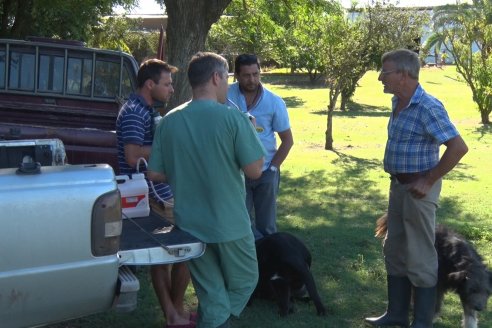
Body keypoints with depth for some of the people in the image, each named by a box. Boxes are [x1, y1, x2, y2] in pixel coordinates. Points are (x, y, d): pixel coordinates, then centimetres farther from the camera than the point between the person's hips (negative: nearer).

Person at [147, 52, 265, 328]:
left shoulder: (170, 121, -2)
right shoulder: (234, 118, -16)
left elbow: (155, 174, 1)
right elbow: (254, 171, -14)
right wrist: (250, 133, 3)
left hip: (189, 225, 4)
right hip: (229, 224, -4)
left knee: (211, 295, 17)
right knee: (244, 282, 20)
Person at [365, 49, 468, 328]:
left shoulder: (428, 107, -21)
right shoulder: (398, 103, 7)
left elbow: (459, 147, -26)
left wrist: (429, 181, -20)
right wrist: (398, 183, 15)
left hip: (418, 188, -9)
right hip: (398, 185, 9)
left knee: (420, 257, 1)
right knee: (395, 251, 16)